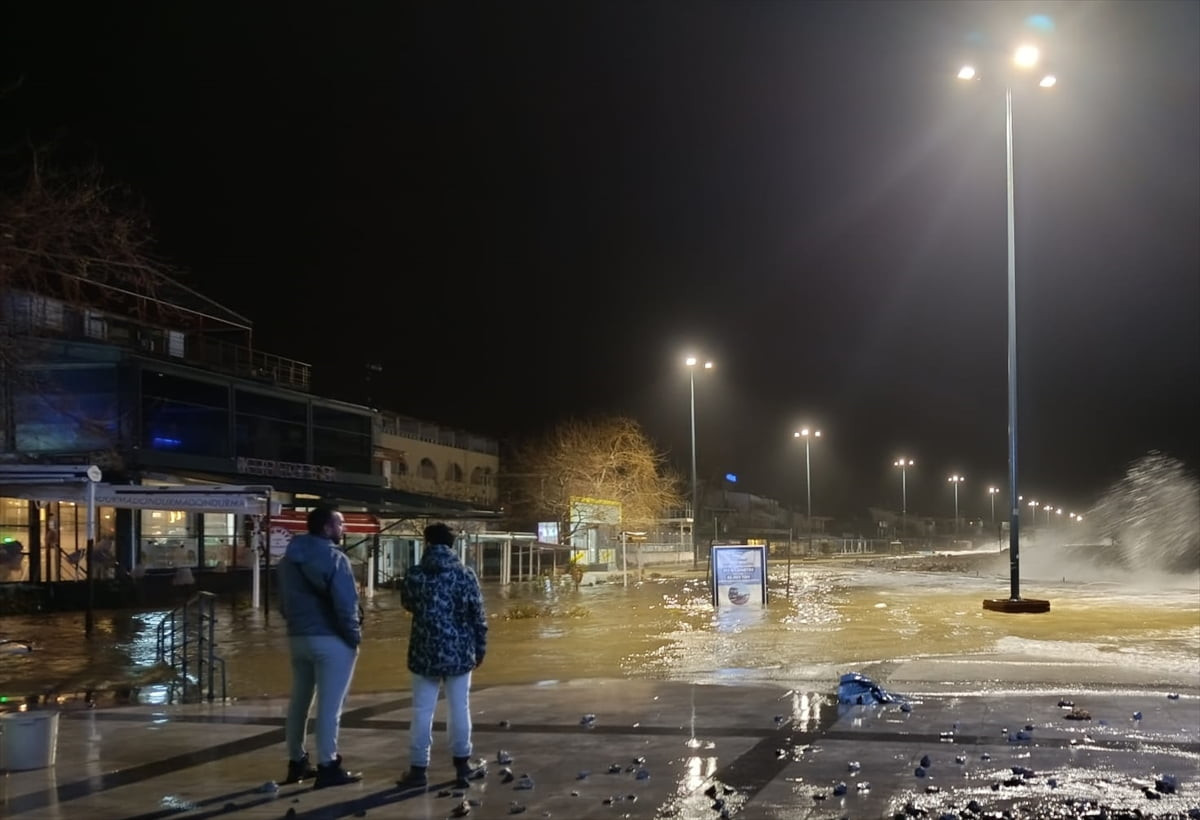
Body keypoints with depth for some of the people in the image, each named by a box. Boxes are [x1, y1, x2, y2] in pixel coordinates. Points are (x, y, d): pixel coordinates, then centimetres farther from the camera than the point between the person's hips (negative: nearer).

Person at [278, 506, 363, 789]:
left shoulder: (289, 559, 12)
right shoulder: (333, 557, -14)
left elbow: (283, 600, 18)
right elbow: (344, 603, -19)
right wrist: (354, 635, -9)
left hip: (297, 637, 8)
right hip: (331, 639, -8)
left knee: (299, 701, 15)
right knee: (329, 705, -3)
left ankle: (296, 762, 23)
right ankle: (327, 766, -1)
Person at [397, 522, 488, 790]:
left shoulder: (414, 575, -5)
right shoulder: (465, 575, -6)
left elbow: (408, 605, 13)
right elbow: (478, 616, -3)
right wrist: (480, 648, 8)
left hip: (425, 653, 0)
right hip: (459, 653, 0)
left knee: (422, 711, 7)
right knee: (459, 709, 10)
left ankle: (418, 769, 9)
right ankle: (462, 766, 17)